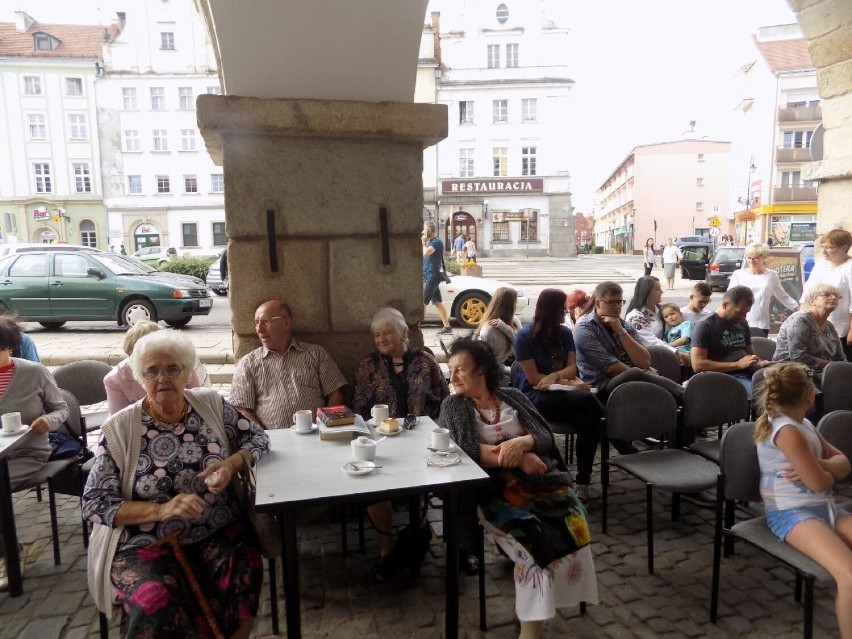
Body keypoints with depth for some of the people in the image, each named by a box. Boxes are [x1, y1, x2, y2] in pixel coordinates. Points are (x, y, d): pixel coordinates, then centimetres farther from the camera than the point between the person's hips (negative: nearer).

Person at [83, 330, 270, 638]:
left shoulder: (210, 403, 2)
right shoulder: (119, 428, -4)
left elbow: (258, 438, 8)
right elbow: (94, 504, -5)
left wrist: (231, 464, -14)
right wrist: (161, 510, -20)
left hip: (221, 531, 2)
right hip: (146, 543, -1)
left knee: (243, 579, -26)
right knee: (158, 604, -31)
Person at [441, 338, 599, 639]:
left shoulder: (513, 397, 14)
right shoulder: (453, 406, 7)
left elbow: (546, 437, 6)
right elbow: (468, 451, -8)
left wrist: (520, 442, -15)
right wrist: (519, 459, -16)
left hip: (538, 478, 3)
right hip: (493, 487, -3)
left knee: (572, 522, -24)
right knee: (532, 536, -29)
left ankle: (532, 611, -5)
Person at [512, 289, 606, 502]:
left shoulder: (565, 333, 11)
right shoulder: (525, 336, -5)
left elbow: (571, 368, 2)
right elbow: (533, 378, -9)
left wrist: (554, 376, -19)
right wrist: (569, 383, -13)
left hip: (559, 395, 5)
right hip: (534, 398, -5)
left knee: (587, 422, -29)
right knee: (587, 398, -32)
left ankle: (583, 482, -21)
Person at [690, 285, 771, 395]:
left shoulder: (742, 324, 18)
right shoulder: (705, 326, -4)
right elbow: (698, 365, -13)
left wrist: (759, 363, 4)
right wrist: (737, 364, -14)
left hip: (750, 373, 7)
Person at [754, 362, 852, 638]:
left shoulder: (805, 426, 14)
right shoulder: (787, 430, -16)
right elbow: (819, 482, -14)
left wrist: (818, 466, -7)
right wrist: (827, 471, 9)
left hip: (827, 507, 9)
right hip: (792, 513, -9)